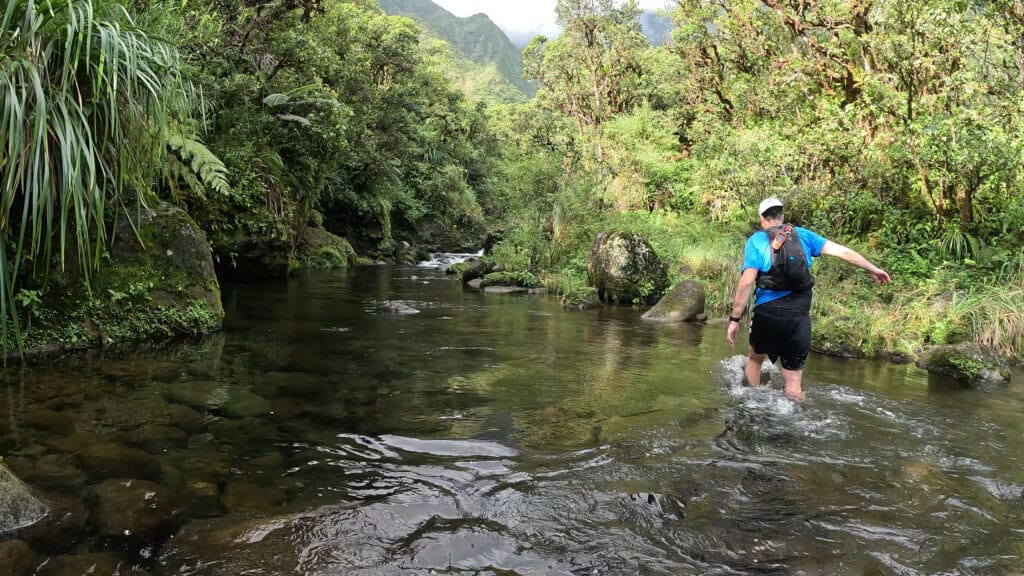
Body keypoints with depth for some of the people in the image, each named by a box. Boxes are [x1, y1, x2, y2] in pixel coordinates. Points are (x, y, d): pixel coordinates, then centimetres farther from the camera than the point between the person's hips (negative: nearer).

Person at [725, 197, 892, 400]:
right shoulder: (801, 234, 10)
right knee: (794, 380, 7)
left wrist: (734, 319, -10)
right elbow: (842, 251, 10)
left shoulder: (755, 241, 0)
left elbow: (747, 281, -12)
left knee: (755, 359, 25)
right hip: (800, 317, 2)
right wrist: (873, 269, 23)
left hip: (767, 314, -2)